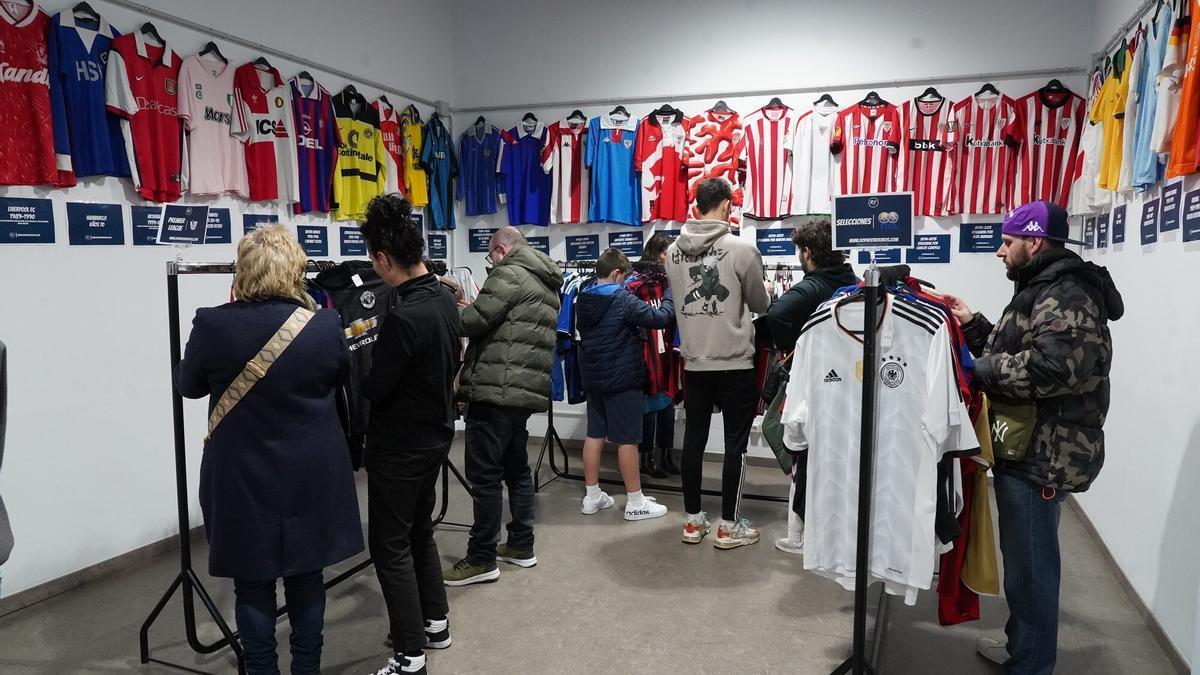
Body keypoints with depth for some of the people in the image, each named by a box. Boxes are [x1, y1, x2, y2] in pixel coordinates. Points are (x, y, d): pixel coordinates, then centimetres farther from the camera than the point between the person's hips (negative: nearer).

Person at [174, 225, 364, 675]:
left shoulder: (212, 325, -13)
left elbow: (187, 385, 5)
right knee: (306, 578, 15)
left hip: (242, 478, -1)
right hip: (311, 476, 1)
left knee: (252, 584, 13)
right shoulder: (326, 326, -10)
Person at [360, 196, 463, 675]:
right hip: (435, 433, 9)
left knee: (389, 544, 3)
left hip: (400, 444, -9)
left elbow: (374, 389, -20)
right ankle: (434, 622, 35)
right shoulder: (445, 298, 0)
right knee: (419, 529, 22)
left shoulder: (403, 317, -27)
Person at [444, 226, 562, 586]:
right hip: (527, 390, 10)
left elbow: (474, 321, -12)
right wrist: (479, 304, 17)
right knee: (517, 468, 17)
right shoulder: (546, 285, 21)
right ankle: (521, 546, 24)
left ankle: (481, 559, 3)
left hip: (496, 389, -10)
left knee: (485, 474, -3)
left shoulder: (509, 275, -8)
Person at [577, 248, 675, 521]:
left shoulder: (582, 300, 5)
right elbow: (660, 318, -18)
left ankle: (592, 496, 19)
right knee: (627, 439, 0)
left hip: (593, 377, 7)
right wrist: (670, 293, -2)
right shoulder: (623, 300, -16)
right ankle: (635, 502, 9)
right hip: (622, 378, -7)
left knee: (594, 434, 12)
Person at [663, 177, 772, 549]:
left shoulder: (673, 251, 2)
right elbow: (761, 304, -1)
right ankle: (728, 525, 14)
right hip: (734, 364, -4)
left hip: (693, 363, 5)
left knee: (693, 440, 13)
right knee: (734, 444, 6)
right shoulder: (742, 248, -12)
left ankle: (693, 520, 22)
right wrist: (763, 293, 22)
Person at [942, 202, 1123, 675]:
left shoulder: (1067, 297, -17)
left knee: (1031, 564, 0)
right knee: (1022, 557, 21)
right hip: (1027, 447, 11)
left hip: (1043, 455, -11)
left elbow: (1048, 369, -31)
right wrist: (972, 325, 8)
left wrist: (977, 367, -20)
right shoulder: (1042, 291, 18)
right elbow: (1009, 351, 19)